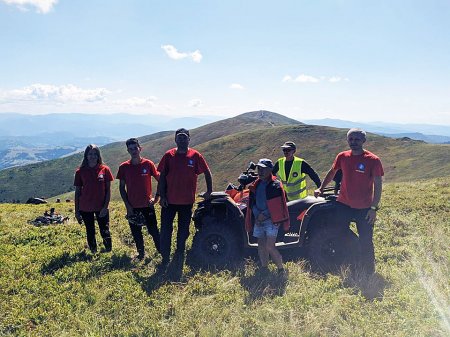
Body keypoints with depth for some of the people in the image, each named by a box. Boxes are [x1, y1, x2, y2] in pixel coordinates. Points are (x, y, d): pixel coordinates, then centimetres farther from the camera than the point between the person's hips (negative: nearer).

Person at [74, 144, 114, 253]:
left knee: (105, 232, 3)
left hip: (101, 207, -1)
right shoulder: (80, 171, -1)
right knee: (90, 233, 12)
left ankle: (109, 252, 21)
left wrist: (105, 206, -8)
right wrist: (76, 211, 2)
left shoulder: (105, 169, -2)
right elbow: (77, 192, 4)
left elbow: (108, 190, 0)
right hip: (85, 208, 1)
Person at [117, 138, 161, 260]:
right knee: (136, 232, 12)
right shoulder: (124, 167, 0)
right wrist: (127, 205, -3)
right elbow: (122, 187, 4)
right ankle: (141, 253, 28)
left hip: (147, 204, -2)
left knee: (153, 230, 0)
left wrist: (156, 198, -4)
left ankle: (162, 252, 13)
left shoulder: (148, 164, -5)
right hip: (132, 206, 2)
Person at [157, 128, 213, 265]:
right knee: (165, 230, 3)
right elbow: (162, 176, 0)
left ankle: (180, 255, 33)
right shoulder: (169, 155, -3)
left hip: (187, 201, 0)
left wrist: (209, 191, 4)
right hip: (169, 200, 0)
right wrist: (162, 196, -4)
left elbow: (207, 172, 6)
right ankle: (165, 258, 17)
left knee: (183, 230, 14)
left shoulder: (195, 155, -4)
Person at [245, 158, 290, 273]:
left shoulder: (276, 185, -7)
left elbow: (278, 205, -11)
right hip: (259, 220, 6)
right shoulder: (255, 185, 12)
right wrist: (257, 214, -4)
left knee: (270, 246, -12)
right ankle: (264, 268, 24)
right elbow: (252, 202, 12)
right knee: (261, 246, 11)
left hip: (271, 220, -6)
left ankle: (281, 269, 5)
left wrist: (265, 214, -13)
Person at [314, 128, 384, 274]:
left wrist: (374, 208, -13)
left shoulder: (373, 160, -10)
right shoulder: (342, 157, 1)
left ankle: (368, 273, 21)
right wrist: (321, 188, 19)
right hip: (343, 205, 4)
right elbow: (332, 173, 18)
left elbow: (378, 185, -9)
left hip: (364, 209, -3)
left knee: (366, 242, 4)